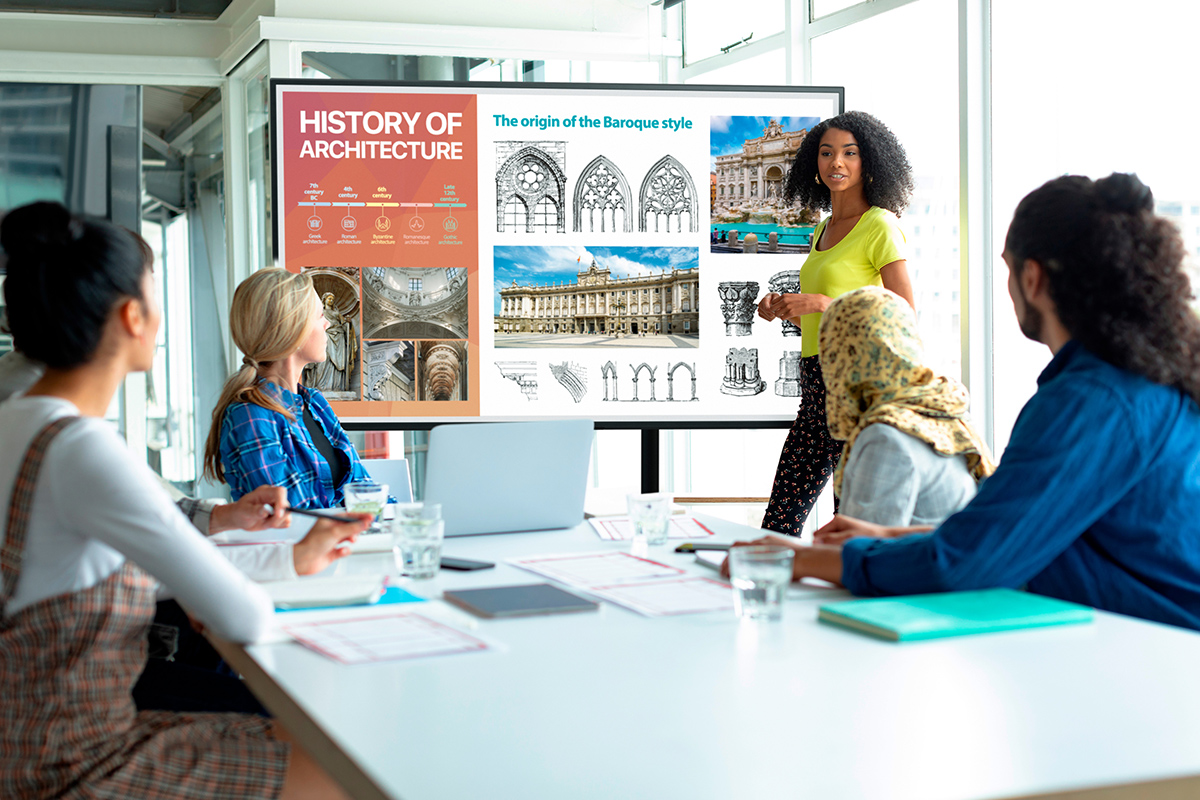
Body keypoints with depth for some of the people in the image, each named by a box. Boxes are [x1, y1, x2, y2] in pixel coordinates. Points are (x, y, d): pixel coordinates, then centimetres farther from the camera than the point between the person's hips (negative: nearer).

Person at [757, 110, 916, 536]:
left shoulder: (880, 226, -7)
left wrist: (821, 303, -18)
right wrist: (786, 307, 7)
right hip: (815, 380, 8)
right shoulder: (823, 230, 18)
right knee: (780, 518, 9)